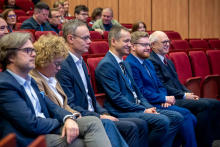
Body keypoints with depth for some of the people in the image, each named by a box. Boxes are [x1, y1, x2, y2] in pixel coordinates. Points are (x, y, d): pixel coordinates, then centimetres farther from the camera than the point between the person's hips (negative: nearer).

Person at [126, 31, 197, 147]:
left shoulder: (148, 63, 20)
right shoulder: (130, 65, -12)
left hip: (159, 102, 9)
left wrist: (165, 99, -3)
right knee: (185, 114, -19)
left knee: (192, 119, -5)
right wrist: (165, 98, -11)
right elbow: (141, 93, -17)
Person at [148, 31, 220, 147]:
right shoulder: (151, 61, -9)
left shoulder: (168, 61, 23)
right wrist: (184, 95, -13)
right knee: (204, 105, -26)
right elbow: (162, 86, -16)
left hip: (179, 98, 10)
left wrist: (190, 94, 3)